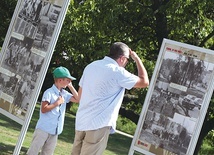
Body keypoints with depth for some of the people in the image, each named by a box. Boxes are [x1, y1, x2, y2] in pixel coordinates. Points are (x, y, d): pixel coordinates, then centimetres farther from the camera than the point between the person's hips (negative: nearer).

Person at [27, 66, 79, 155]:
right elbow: (43, 109, -17)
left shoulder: (65, 94, 10)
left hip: (55, 131, 7)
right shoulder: (49, 92, -12)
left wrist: (71, 86, 5)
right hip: (43, 129, -7)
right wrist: (57, 102, -15)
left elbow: (77, 99, 9)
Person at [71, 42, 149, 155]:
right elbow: (144, 82, -5)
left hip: (81, 121, 8)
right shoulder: (117, 72, -12)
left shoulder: (91, 66, 10)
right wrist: (137, 59, 6)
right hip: (99, 124, -8)